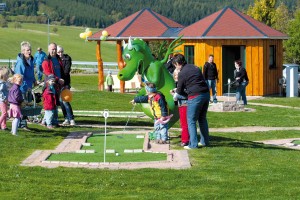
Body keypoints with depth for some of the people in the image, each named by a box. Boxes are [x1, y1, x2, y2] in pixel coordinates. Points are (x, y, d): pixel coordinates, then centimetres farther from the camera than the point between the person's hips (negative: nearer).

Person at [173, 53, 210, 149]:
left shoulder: (182, 73, -6)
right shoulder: (195, 68, 16)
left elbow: (180, 91, 0)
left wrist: (176, 92, 25)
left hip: (195, 96, -8)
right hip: (206, 94, 8)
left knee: (191, 121, 3)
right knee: (202, 118, 20)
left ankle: (193, 144, 1)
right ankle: (205, 141, 25)